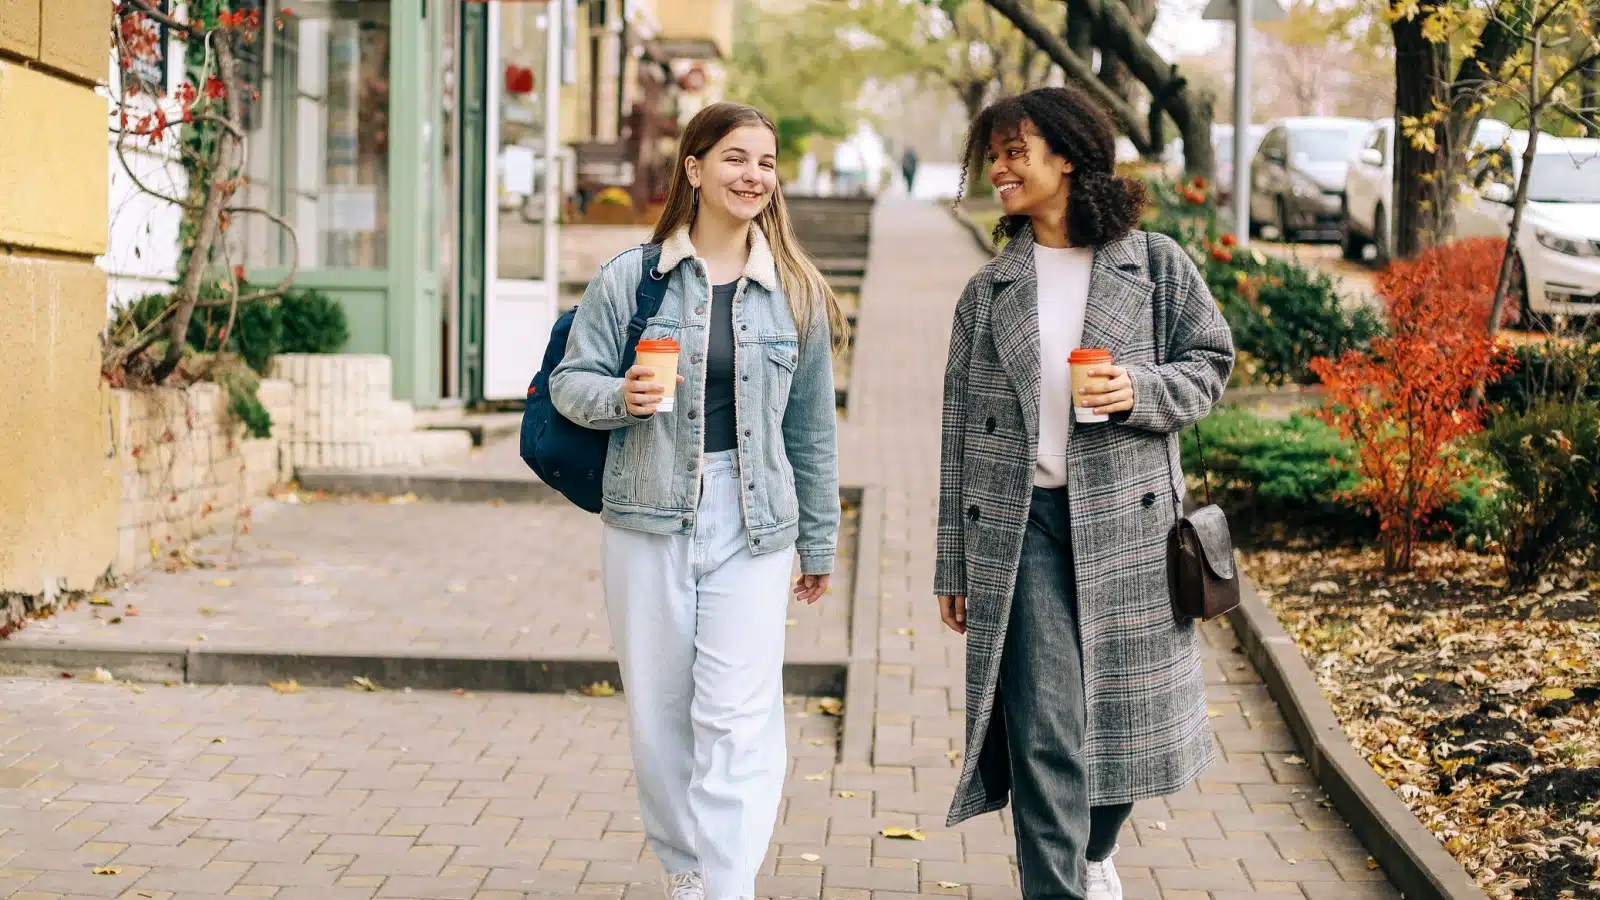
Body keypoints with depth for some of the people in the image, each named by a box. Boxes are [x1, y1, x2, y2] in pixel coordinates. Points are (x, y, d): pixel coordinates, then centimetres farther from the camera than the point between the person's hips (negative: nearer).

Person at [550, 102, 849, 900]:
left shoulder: (795, 293, 6)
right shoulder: (629, 278, 1)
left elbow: (812, 428, 11)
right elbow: (570, 379, 5)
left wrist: (819, 542, 15)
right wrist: (619, 398, -18)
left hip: (752, 530, 0)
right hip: (648, 520, 0)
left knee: (739, 720, -8)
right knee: (658, 714, 8)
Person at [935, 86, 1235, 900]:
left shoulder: (1156, 265, 3)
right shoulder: (988, 291, 8)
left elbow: (1210, 363, 7)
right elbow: (960, 429, 8)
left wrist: (1141, 391, -15)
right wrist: (954, 564, 6)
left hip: (1125, 523, 0)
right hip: (1019, 526, 0)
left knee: (1122, 712, 12)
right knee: (1041, 729, -6)